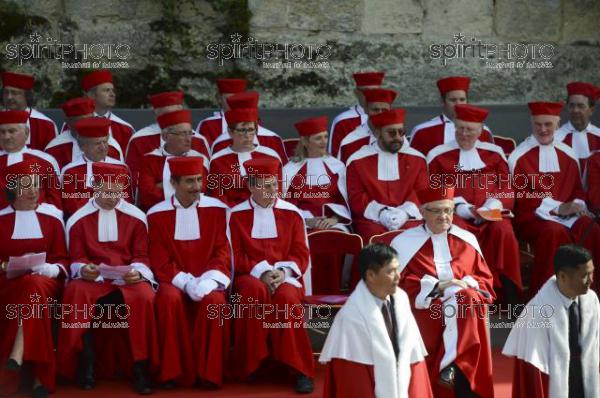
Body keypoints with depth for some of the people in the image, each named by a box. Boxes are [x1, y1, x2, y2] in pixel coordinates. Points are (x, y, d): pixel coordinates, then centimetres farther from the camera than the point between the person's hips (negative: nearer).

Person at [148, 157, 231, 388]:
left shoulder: (217, 208, 2)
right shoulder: (157, 214, 0)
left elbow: (222, 253, 0)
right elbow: (161, 262, -3)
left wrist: (207, 282, -18)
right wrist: (187, 282, -18)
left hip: (207, 281, 0)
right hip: (174, 281, 0)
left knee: (214, 300, -33)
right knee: (169, 299, -34)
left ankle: (209, 373, -21)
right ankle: (174, 373, -23)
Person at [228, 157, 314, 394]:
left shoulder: (291, 213, 7)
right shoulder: (237, 215, 4)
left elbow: (301, 254, 4)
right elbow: (237, 256, 0)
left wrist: (282, 271, -15)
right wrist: (262, 272, -16)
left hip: (285, 275, 1)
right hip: (251, 276, 0)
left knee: (286, 296, -34)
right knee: (255, 290, -37)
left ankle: (300, 370, -26)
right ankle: (251, 364, -24)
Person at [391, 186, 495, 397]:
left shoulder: (467, 239, 14)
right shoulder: (404, 242, 4)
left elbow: (485, 279, 14)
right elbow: (400, 284, -3)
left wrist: (465, 284, -9)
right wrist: (436, 287, -13)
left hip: (466, 311, 2)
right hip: (425, 312, -2)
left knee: (468, 303, -31)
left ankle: (452, 364, -27)